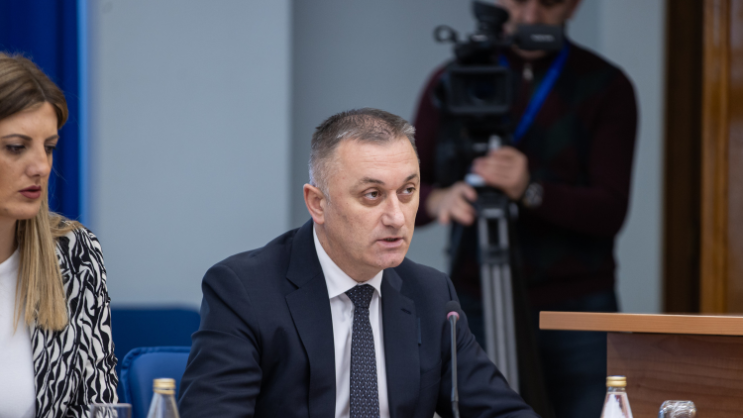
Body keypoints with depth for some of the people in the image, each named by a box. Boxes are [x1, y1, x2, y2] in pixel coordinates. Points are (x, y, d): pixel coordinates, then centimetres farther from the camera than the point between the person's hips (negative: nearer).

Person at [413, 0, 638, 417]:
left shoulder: (605, 86, 0)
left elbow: (609, 212, -8)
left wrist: (529, 190, -26)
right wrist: (439, 200, -22)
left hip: (577, 314, -1)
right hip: (478, 307, 1)